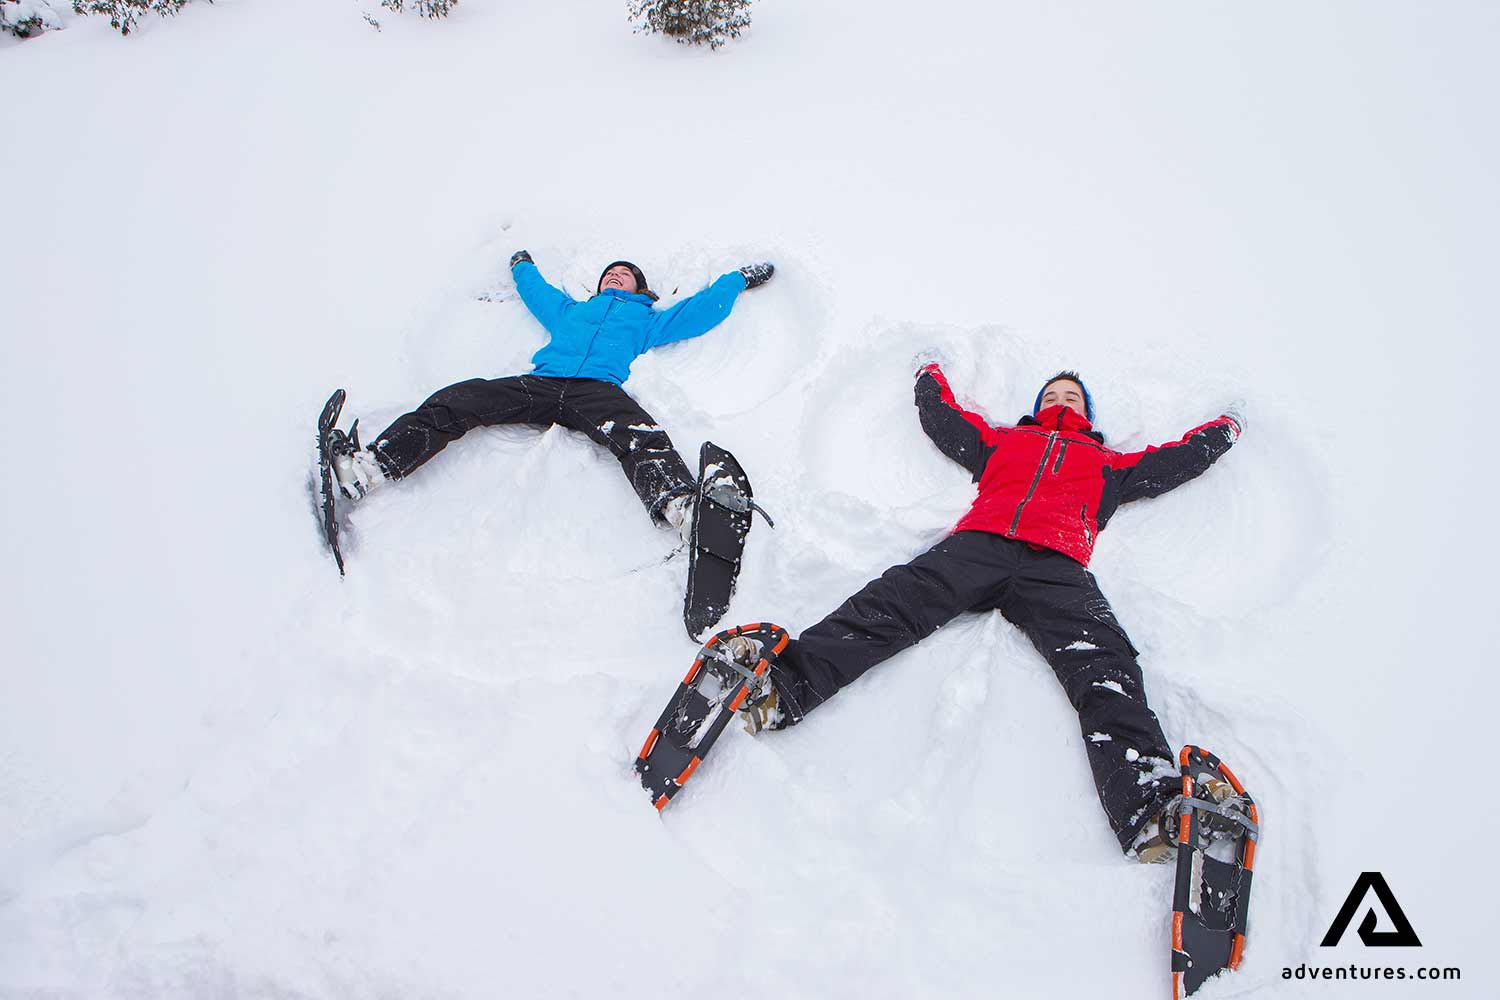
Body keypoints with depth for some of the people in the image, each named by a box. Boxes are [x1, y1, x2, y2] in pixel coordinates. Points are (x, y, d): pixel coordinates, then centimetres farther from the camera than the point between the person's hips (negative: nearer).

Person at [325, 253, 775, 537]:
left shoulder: (646, 320, 35)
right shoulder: (570, 309, 41)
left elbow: (699, 312, 34)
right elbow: (535, 288, 57)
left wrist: (741, 278, 41)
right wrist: (522, 263, 75)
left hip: (598, 390, -3)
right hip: (540, 382, 3)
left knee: (641, 437, -38)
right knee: (454, 402, -20)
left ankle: (680, 507, -65)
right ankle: (370, 468, -34)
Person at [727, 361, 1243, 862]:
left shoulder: (1109, 462, 40)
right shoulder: (1003, 440, 40)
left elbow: (1176, 461, 44)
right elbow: (941, 418, 45)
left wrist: (1224, 429, 57)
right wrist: (930, 376, 62)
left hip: (1056, 565, 0)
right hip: (980, 544, 1)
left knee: (1105, 666, -28)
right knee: (894, 598, -28)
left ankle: (1152, 815, -48)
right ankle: (779, 687, -48)